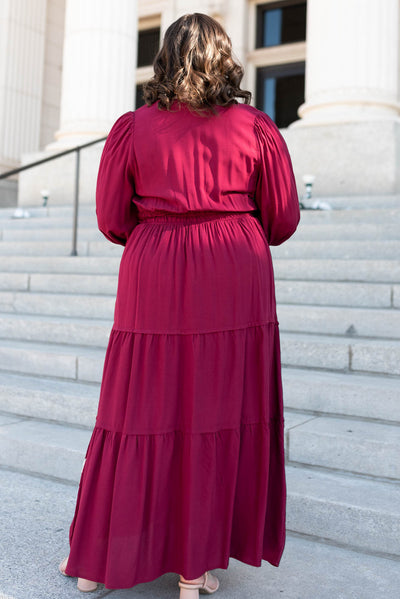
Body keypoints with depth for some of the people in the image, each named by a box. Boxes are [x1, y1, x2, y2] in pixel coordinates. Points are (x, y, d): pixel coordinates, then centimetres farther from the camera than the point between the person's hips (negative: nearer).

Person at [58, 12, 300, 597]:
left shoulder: (132, 128, 4)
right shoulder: (257, 126, 4)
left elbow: (111, 220, 3)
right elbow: (283, 219, 6)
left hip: (155, 282, 1)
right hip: (235, 283, 0)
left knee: (144, 411, 10)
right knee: (222, 415, 7)